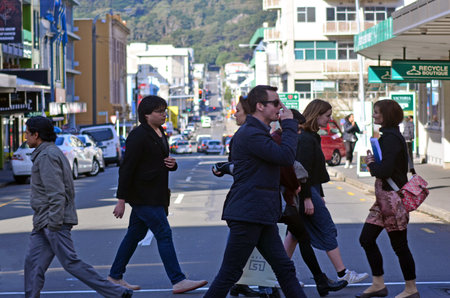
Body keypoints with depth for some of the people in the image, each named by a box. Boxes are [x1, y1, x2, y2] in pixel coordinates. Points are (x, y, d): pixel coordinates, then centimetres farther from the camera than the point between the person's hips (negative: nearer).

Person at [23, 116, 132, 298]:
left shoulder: (47, 156, -14)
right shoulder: (54, 152, 18)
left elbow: (56, 193, -22)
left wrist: (53, 224, -23)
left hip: (53, 221, -10)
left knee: (71, 263, -9)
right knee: (33, 262, 7)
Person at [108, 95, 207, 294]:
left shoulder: (160, 134, 15)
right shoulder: (138, 136, -15)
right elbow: (126, 168, -17)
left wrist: (172, 164, 1)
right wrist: (121, 200, -18)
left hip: (156, 195, 9)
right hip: (143, 196, -9)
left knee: (135, 234, 13)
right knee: (164, 234, -10)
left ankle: (115, 276, 22)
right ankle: (178, 281, -8)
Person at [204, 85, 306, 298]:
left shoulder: (258, 132, 19)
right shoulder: (250, 134, -16)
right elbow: (286, 155, -22)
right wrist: (289, 124, -12)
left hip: (261, 216, 10)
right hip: (246, 215, -10)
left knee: (284, 268, 9)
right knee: (229, 274, -4)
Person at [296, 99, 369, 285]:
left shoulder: (311, 137, 15)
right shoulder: (306, 139, -17)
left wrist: (320, 195, 23)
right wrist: (307, 198, -22)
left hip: (310, 190, 10)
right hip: (307, 192, -10)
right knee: (327, 230, -4)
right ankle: (342, 273, 1)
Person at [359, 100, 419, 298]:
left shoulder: (391, 138, -17)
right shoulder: (388, 135, 14)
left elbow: (385, 170, -24)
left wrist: (371, 164, -7)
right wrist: (373, 162, 4)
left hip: (392, 198, -10)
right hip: (383, 196, 10)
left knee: (399, 245, 0)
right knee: (366, 239, 11)